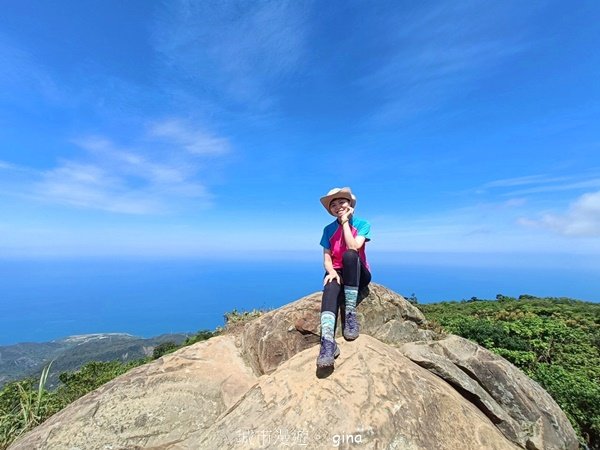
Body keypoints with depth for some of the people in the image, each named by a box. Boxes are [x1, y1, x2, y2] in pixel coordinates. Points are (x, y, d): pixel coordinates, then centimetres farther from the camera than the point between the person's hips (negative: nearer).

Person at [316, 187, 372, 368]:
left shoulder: (362, 224, -3)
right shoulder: (329, 230, 4)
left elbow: (353, 248, -21)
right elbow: (327, 259, -1)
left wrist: (345, 222, -15)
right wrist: (331, 271, -23)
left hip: (359, 275, -1)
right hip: (337, 273, 2)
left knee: (349, 255, -35)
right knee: (331, 287, -35)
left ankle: (351, 313, -31)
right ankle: (327, 340, -53)